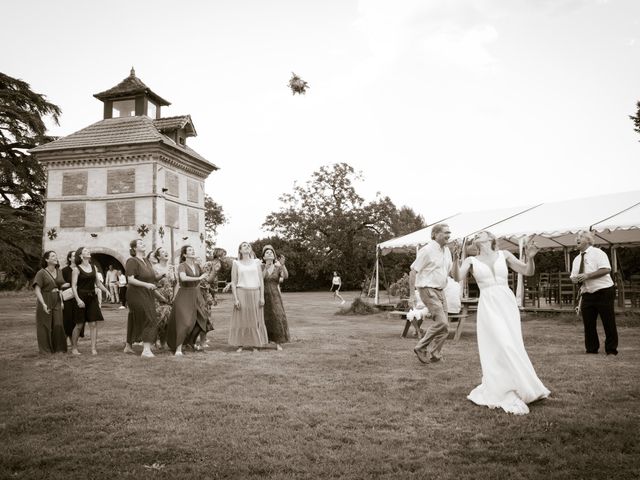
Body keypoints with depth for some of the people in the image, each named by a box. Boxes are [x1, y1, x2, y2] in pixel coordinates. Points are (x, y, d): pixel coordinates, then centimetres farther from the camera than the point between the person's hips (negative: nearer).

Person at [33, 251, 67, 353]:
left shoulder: (58, 272, 10)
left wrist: (62, 301, 6)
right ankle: (45, 349, 14)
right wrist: (43, 304, -21)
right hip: (45, 302, -4)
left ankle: (58, 348, 13)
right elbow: (37, 290, -12)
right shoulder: (41, 273, -7)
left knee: (58, 325, 0)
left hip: (57, 302, 4)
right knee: (45, 326, 3)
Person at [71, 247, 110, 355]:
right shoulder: (77, 269, -5)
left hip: (92, 297, 5)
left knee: (93, 323, -1)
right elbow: (74, 285, -11)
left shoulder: (93, 267, 11)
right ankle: (74, 347, 19)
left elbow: (97, 282, 18)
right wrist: (78, 299, -22)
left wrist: (105, 290, 2)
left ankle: (93, 348, 3)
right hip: (82, 297, -5)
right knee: (79, 324, 2)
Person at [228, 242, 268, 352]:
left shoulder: (256, 263, 10)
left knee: (255, 320, 4)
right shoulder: (236, 264, 5)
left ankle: (255, 345, 12)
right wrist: (235, 298, -7)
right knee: (241, 319, 1)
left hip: (255, 294, 2)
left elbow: (261, 281, 7)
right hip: (242, 293, -1)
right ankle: (240, 345, 9)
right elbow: (233, 282, 1)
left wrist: (262, 296, -2)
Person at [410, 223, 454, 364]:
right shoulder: (427, 250, -13)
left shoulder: (446, 251, 11)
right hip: (428, 290, -8)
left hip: (440, 291, 8)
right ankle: (421, 348, -1)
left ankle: (433, 354, 17)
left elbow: (451, 271, 25)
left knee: (444, 325, 5)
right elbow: (413, 272, -13)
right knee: (441, 322, -16)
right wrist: (412, 295, -16)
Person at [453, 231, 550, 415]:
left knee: (509, 347, 2)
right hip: (488, 306, -1)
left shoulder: (503, 254, 12)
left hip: (507, 303, 2)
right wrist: (455, 259, -24)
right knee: (499, 347, -11)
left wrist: (530, 258, -10)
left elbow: (528, 272, 9)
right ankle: (505, 394, 0)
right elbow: (457, 277, -7)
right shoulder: (471, 260, 10)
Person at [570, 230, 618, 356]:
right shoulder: (577, 259, 14)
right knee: (588, 324, 6)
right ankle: (591, 350, 17)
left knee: (609, 323, 1)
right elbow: (573, 277, 19)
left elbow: (606, 269, -18)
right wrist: (574, 279, -5)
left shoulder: (597, 253, -6)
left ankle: (611, 350, 13)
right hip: (587, 294, 6)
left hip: (603, 292, -6)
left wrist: (587, 275, -22)